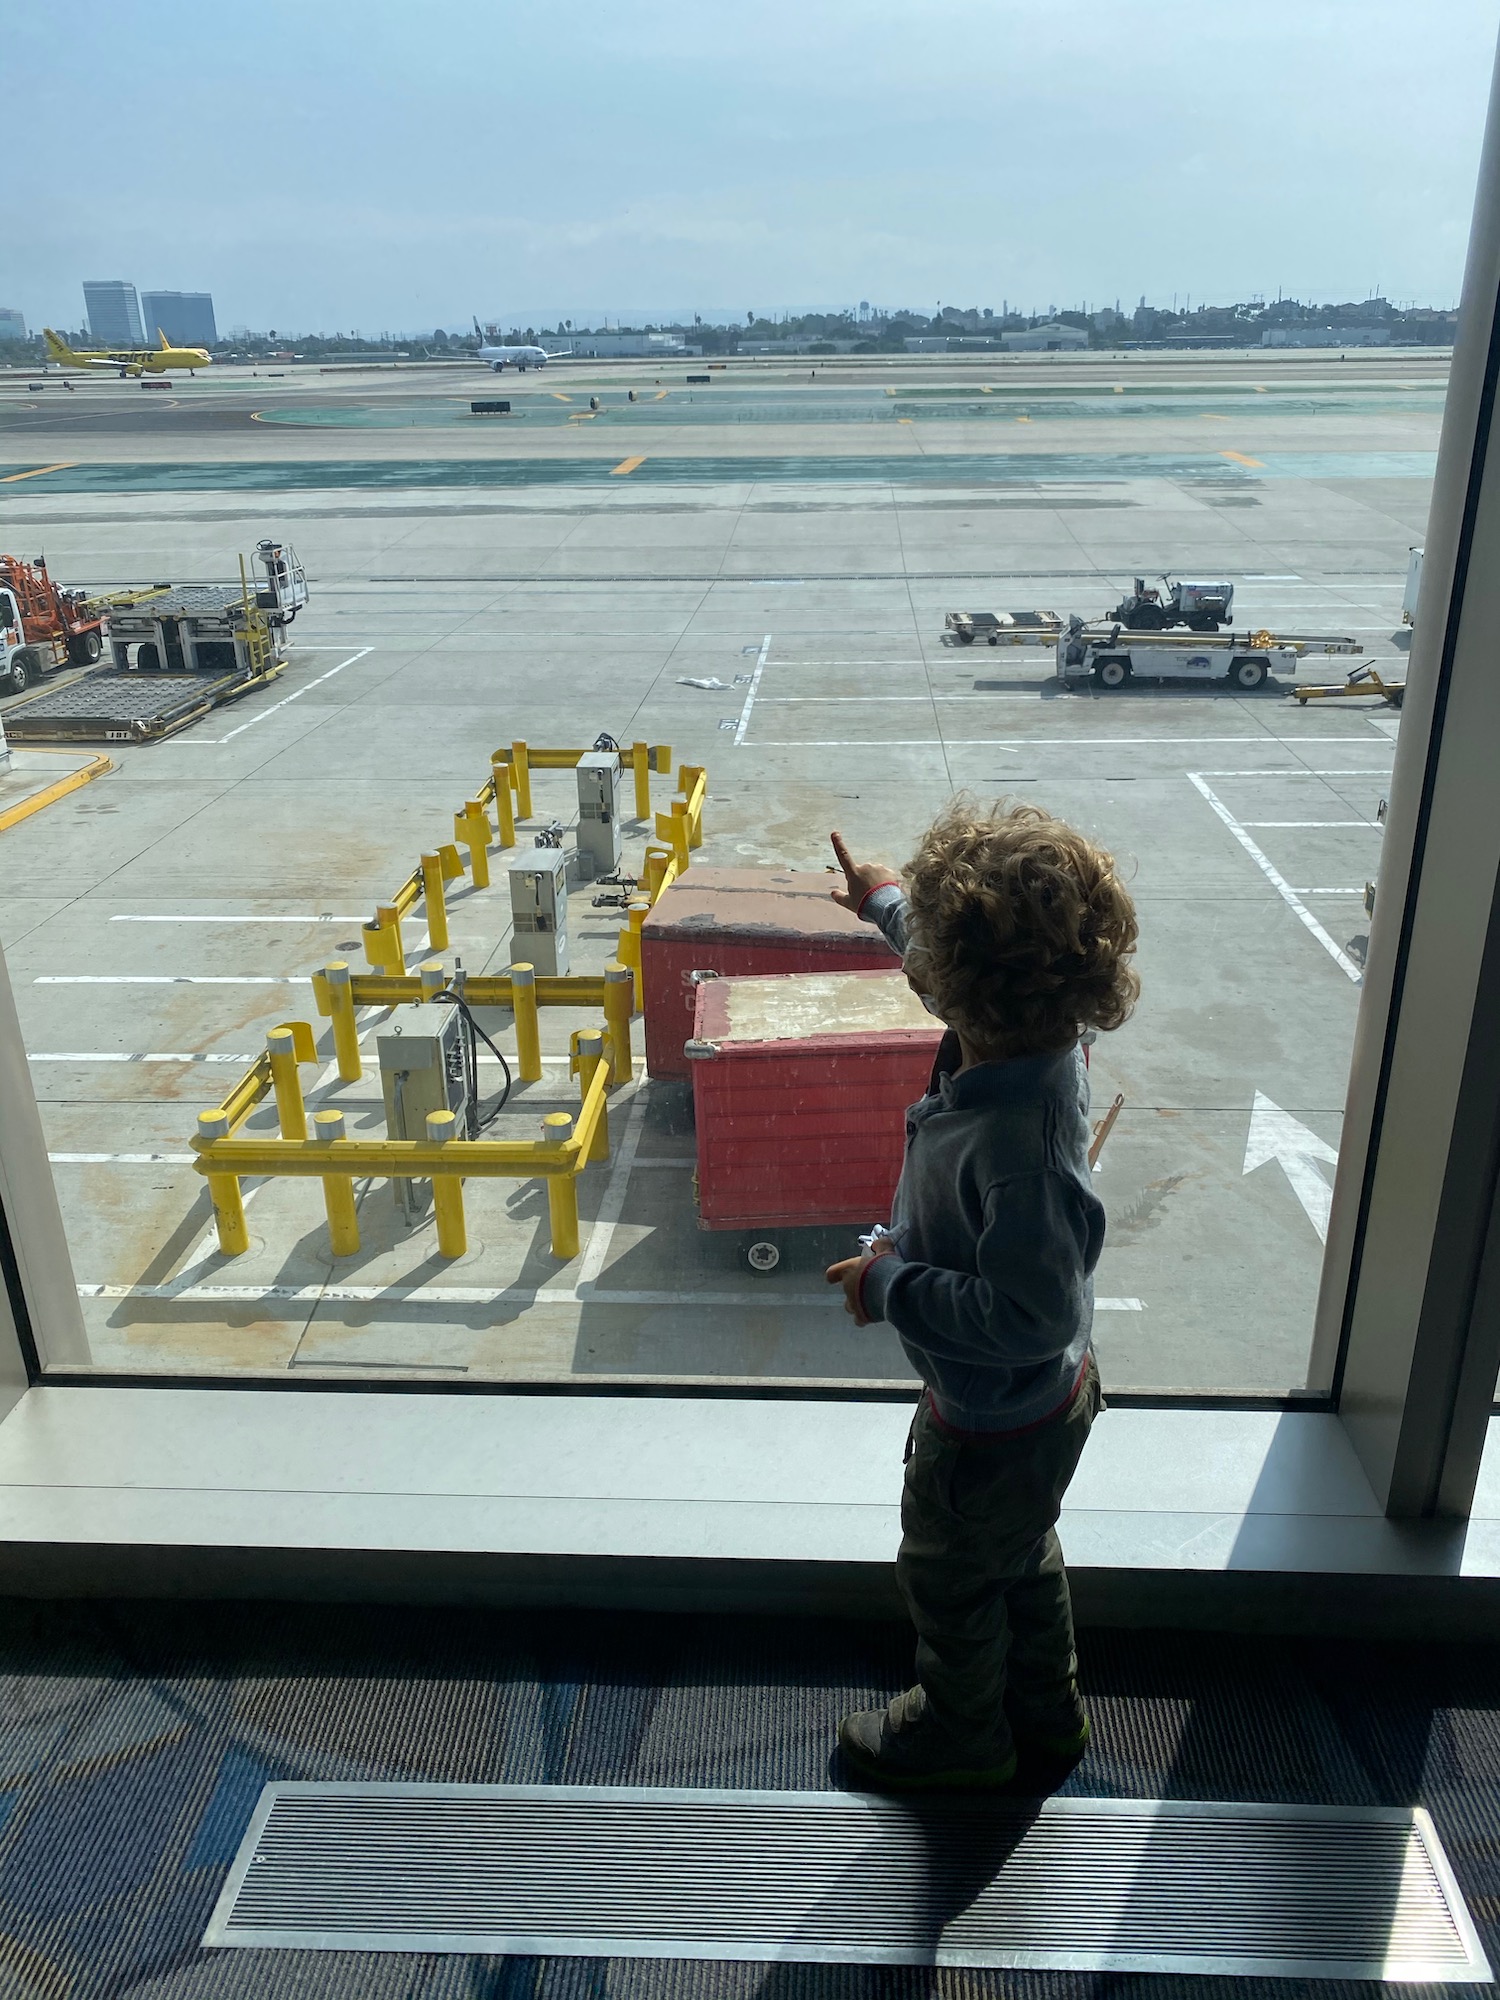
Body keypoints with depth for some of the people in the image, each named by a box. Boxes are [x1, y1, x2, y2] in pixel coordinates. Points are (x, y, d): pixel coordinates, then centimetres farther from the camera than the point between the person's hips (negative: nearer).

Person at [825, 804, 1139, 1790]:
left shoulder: (1017, 1142, -42)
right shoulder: (1035, 1041, -15)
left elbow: (1028, 1314, -36)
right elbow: (941, 952, 7)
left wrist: (891, 1284, -25)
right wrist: (887, 900, 22)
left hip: (995, 1423, -8)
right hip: (1043, 1398, 8)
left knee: (948, 1574, 21)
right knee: (1021, 1558, 31)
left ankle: (961, 1730, 50)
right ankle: (1046, 1717, 57)